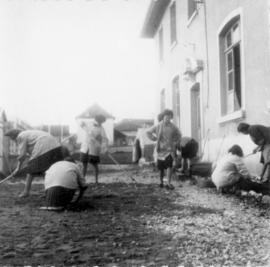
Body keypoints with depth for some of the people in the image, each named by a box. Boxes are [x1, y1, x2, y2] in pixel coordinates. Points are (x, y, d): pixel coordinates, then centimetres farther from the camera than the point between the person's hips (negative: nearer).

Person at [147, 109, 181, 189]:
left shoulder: (173, 127, 2)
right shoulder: (158, 126, -1)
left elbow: (179, 134, 21)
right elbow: (148, 132, 11)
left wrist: (175, 141, 10)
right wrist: (154, 139, 4)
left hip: (170, 149, 0)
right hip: (161, 149, 0)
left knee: (169, 166, -15)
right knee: (161, 168, 7)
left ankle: (169, 183, -11)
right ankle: (161, 182, 26)